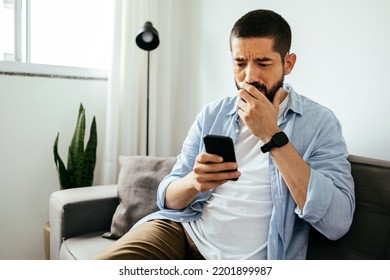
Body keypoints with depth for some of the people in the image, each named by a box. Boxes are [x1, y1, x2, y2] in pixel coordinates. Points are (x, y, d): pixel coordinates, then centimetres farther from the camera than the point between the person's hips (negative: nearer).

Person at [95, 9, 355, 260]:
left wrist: (272, 136, -19)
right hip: (181, 231, 3)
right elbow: (168, 198, 5)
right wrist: (194, 182, -19)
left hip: (245, 256, -3)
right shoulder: (211, 114, 5)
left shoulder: (320, 122, -5)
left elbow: (338, 223, -17)